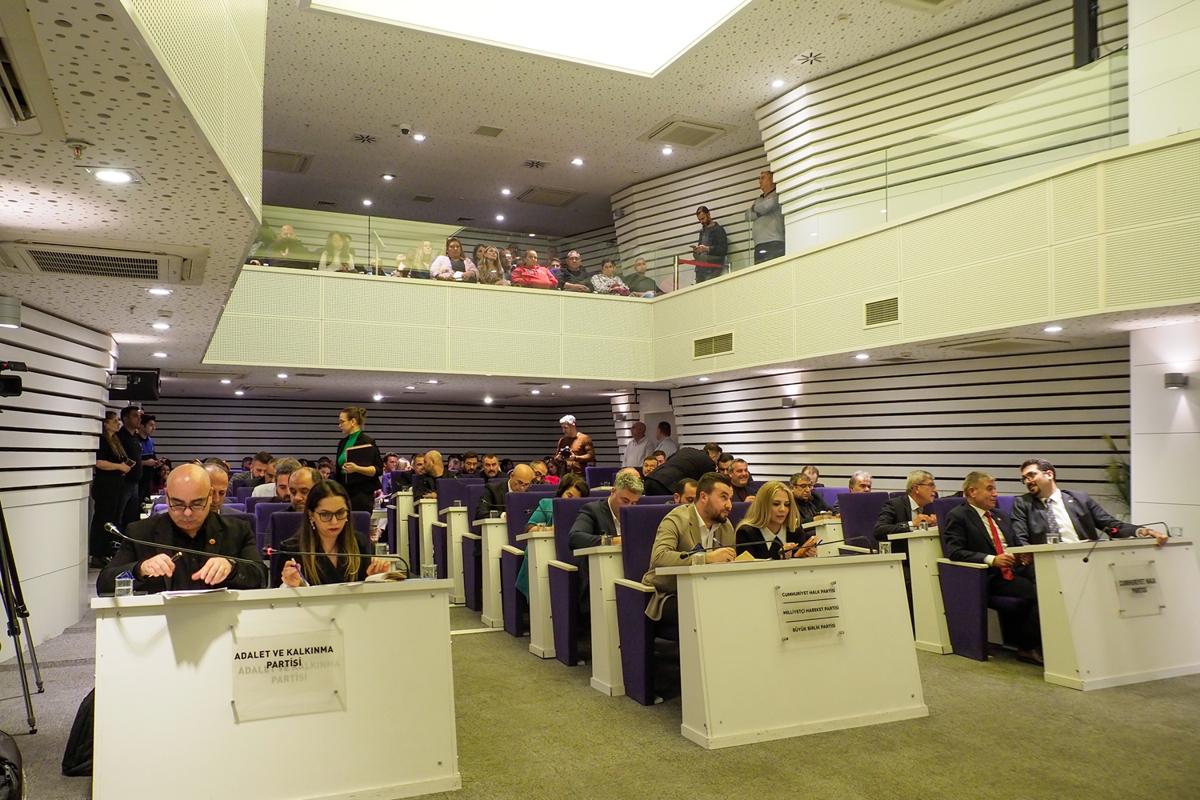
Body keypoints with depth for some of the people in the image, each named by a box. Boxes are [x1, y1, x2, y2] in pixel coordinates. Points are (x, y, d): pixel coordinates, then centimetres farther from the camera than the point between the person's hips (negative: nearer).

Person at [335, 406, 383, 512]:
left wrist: (357, 469, -24)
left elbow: (378, 469, -11)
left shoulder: (367, 442, -6)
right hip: (344, 494, 6)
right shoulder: (342, 443, 14)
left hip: (362, 496, -6)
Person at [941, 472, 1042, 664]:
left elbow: (1017, 543, 29)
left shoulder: (1001, 517, 26)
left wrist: (1025, 554, 4)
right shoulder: (957, 516, 0)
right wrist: (991, 560, -22)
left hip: (1016, 569, 7)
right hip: (990, 577, -7)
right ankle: (1028, 647, -12)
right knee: (1033, 591, -28)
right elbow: (954, 552, -12)